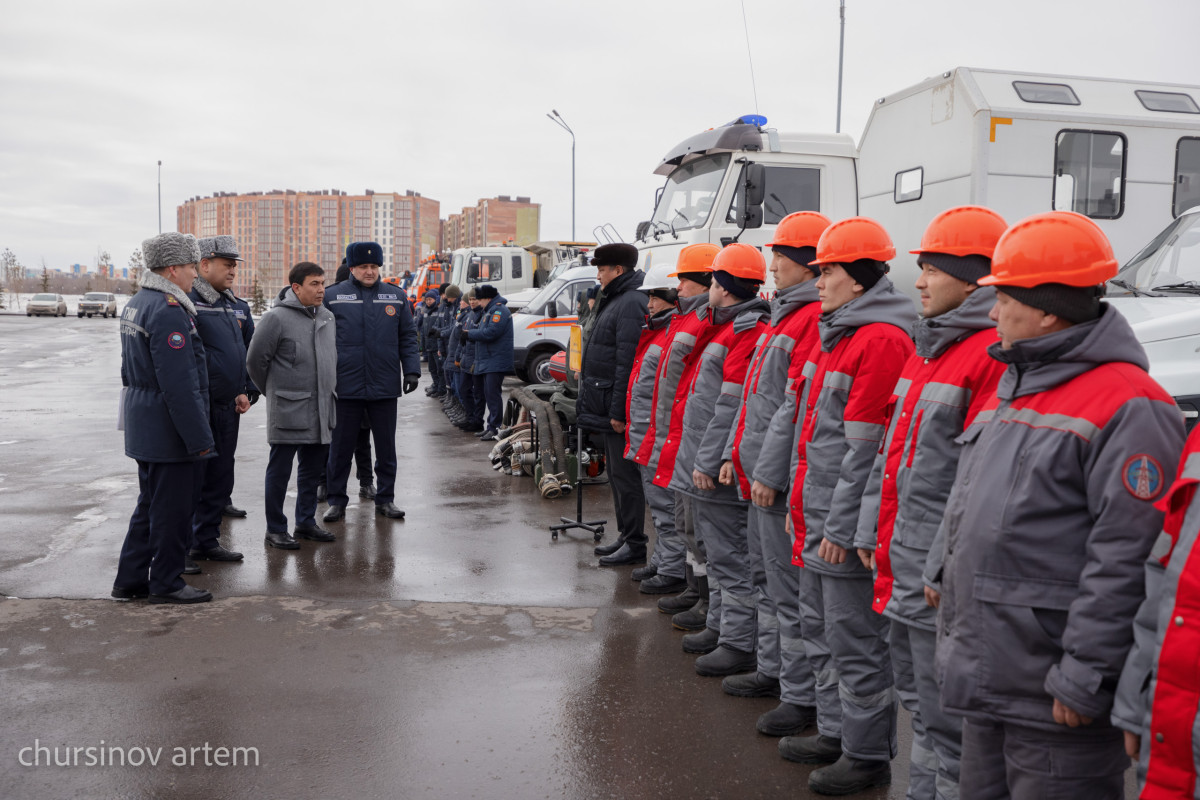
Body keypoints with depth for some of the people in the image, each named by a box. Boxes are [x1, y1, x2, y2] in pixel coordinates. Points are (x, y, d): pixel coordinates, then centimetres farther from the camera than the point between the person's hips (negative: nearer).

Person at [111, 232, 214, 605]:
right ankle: (166, 583, 13)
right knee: (173, 508, 2)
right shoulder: (168, 311, -20)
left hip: (143, 427, 10)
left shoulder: (136, 304, 13)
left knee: (150, 504, 19)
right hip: (169, 429, -10)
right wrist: (199, 437, -20)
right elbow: (179, 384, -24)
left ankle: (130, 580, 26)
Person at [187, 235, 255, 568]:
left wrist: (247, 391, 8)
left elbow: (251, 352, 20)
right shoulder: (186, 301, -11)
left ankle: (207, 540, 26)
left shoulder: (238, 306, 15)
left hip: (228, 407, 8)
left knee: (220, 476, 14)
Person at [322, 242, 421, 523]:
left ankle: (385, 499, 21)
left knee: (386, 446, 9)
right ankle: (336, 501, 17)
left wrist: (411, 370, 0)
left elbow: (407, 337, 11)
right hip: (345, 386, -2)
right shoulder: (332, 296, 1)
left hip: (385, 385, 2)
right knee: (340, 447, 6)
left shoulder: (396, 296, 8)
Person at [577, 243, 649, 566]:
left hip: (617, 406, -11)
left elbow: (627, 361, -23)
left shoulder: (631, 303, -17)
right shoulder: (612, 300, 17)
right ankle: (626, 536, 27)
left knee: (625, 473, -5)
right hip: (604, 405, 11)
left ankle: (635, 545, 3)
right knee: (615, 471, 16)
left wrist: (617, 410, -24)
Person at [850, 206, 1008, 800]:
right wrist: (872, 532, 16)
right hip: (900, 564, 10)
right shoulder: (928, 346, 14)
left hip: (941, 575, -10)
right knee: (916, 700, 23)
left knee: (945, 715, 3)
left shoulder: (991, 356, -17)